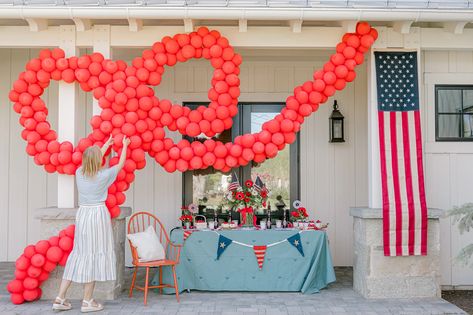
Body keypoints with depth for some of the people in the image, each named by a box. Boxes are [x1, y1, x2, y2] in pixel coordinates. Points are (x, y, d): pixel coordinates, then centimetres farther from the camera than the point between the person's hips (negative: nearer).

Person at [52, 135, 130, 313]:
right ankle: (87, 301, 7)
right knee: (94, 254, 2)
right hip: (98, 214, -5)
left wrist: (106, 145, 35)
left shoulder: (79, 173, 3)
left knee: (79, 253, 12)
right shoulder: (104, 175, -9)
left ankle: (60, 298, 13)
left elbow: (92, 160, 23)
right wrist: (124, 145, 22)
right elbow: (121, 163, 7)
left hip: (82, 214, 5)